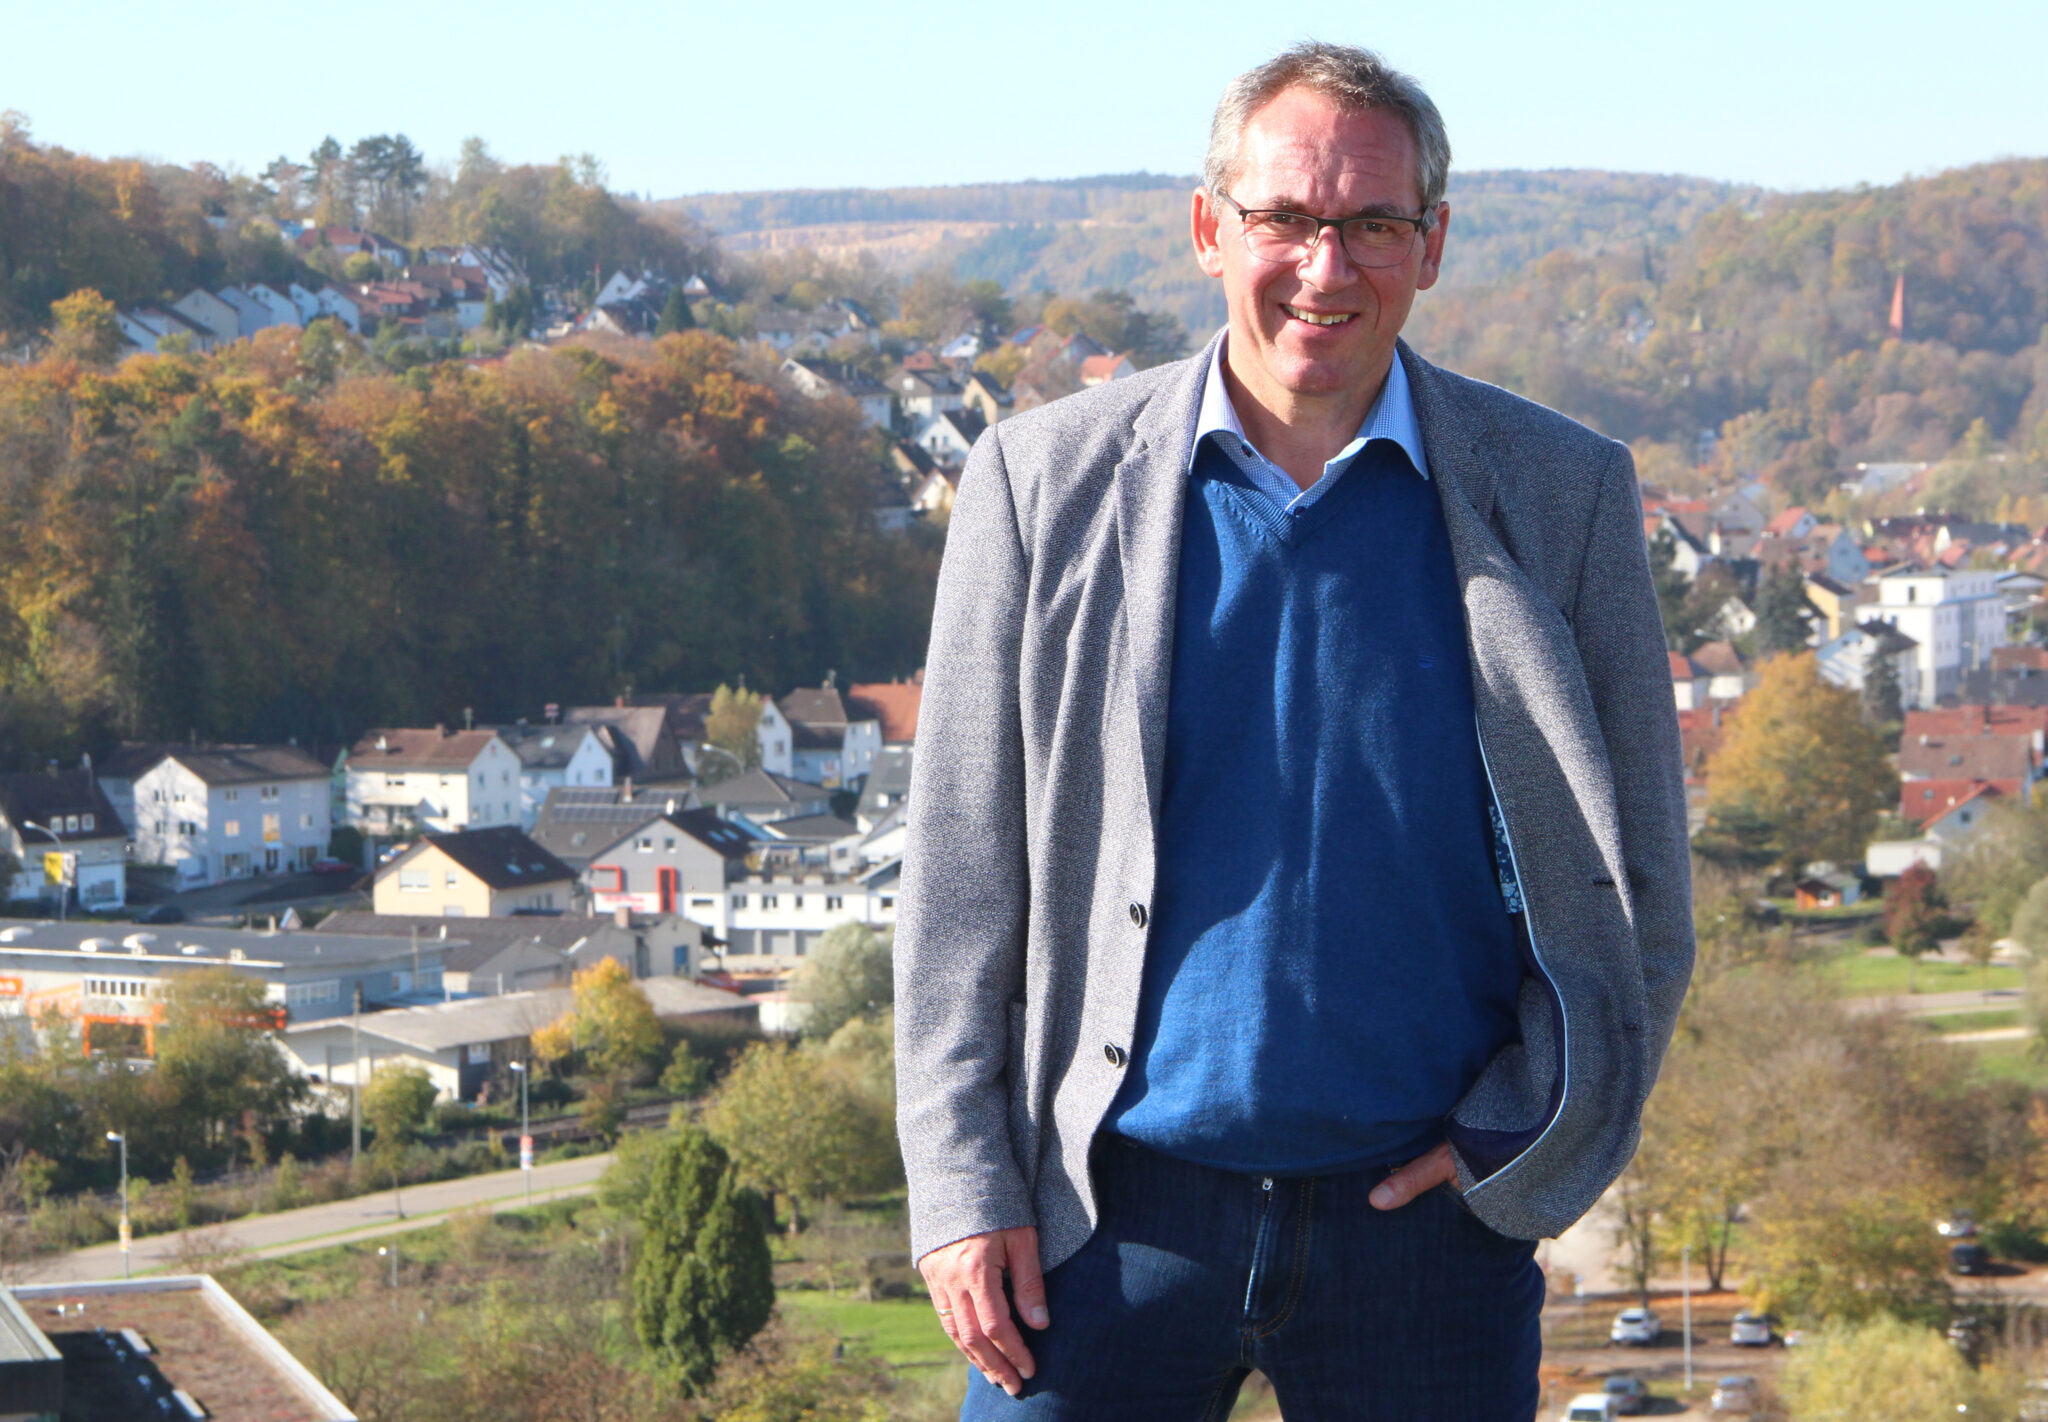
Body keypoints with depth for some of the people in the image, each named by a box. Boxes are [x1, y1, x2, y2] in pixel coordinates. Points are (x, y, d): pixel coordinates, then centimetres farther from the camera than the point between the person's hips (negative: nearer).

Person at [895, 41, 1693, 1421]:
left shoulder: (1561, 493, 3)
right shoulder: (1044, 480, 2)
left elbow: (1638, 879, 8)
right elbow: (962, 873, 4)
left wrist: (1516, 1139, -3)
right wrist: (963, 1187, -2)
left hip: (1423, 1207, 0)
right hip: (1117, 1216, 0)